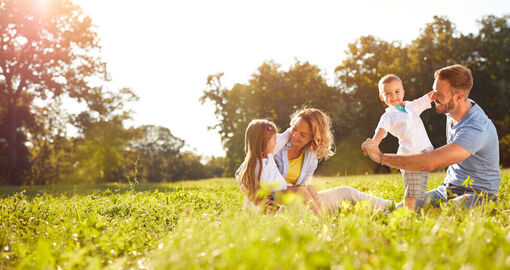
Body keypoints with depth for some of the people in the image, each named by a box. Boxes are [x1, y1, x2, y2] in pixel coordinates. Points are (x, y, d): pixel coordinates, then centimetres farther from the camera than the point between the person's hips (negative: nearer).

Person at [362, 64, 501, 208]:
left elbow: (430, 163, -36)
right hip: (447, 189, 7)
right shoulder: (452, 110, 2)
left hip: (478, 195, -7)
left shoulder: (476, 129, -28)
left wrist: (380, 157, -30)